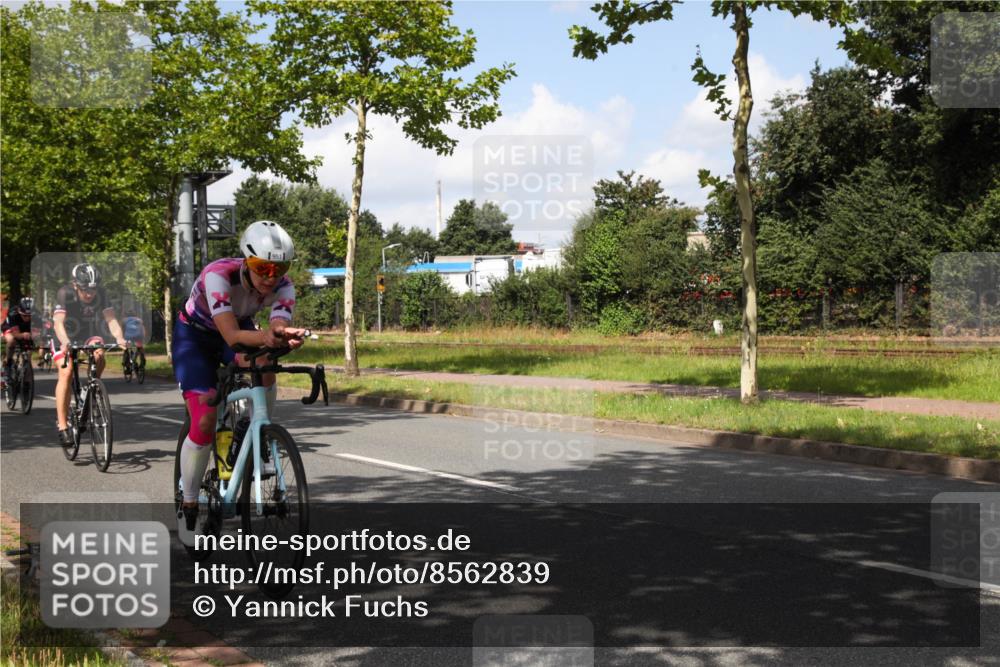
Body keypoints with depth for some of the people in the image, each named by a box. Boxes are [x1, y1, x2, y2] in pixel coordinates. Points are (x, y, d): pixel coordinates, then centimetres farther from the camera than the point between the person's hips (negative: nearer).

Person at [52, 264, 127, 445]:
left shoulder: (101, 294, -21)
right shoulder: (65, 293, -28)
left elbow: (111, 319, -28)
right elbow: (58, 322, -39)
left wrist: (119, 338, -48)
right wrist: (65, 342, -58)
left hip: (89, 334, 2)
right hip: (66, 337, -2)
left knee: (99, 357, -29)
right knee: (66, 373, -23)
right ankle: (62, 426, -20)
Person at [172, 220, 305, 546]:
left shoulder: (283, 286, -23)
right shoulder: (219, 275, -36)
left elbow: (279, 327, -38)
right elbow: (231, 335, -45)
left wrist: (283, 337, -62)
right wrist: (267, 337, -65)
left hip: (239, 329, 3)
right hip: (195, 336, -3)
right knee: (205, 422, -15)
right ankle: (188, 506, 3)